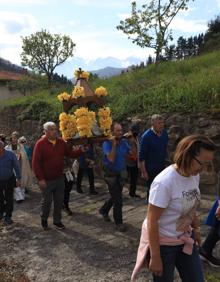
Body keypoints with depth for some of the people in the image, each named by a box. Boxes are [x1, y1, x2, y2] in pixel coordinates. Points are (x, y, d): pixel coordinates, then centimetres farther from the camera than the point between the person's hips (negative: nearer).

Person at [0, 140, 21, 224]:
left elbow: (16, 167, -6)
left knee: (9, 199, 6)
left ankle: (8, 217, 18)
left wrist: (18, 179, -6)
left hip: (9, 181, -1)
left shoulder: (10, 154, -13)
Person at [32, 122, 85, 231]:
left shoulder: (61, 142, 2)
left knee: (59, 201, 12)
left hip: (59, 178, 5)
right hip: (46, 180, -5)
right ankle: (44, 219, 34)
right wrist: (40, 178, -19)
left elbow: (71, 153, 8)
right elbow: (35, 162, -15)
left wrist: (80, 150, -11)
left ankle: (57, 221, 29)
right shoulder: (40, 144, -14)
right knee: (47, 201, 8)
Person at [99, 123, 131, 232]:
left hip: (120, 173, 7)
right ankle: (118, 223, 12)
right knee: (118, 200, -3)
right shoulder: (107, 143, -15)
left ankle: (103, 210, 46)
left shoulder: (123, 142, 1)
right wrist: (114, 144, -25)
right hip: (110, 174, -6)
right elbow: (111, 159, -27)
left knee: (116, 196, 21)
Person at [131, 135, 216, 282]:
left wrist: (196, 229, 19)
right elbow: (152, 221, -24)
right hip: (163, 242, -7)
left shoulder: (195, 176, -5)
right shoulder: (164, 182, -29)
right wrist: (155, 257, -19)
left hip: (185, 239, 7)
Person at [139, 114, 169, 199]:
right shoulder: (146, 136, -18)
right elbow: (141, 156, -15)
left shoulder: (164, 133, -2)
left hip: (162, 166, 5)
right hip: (150, 169, -5)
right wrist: (143, 171, -16)